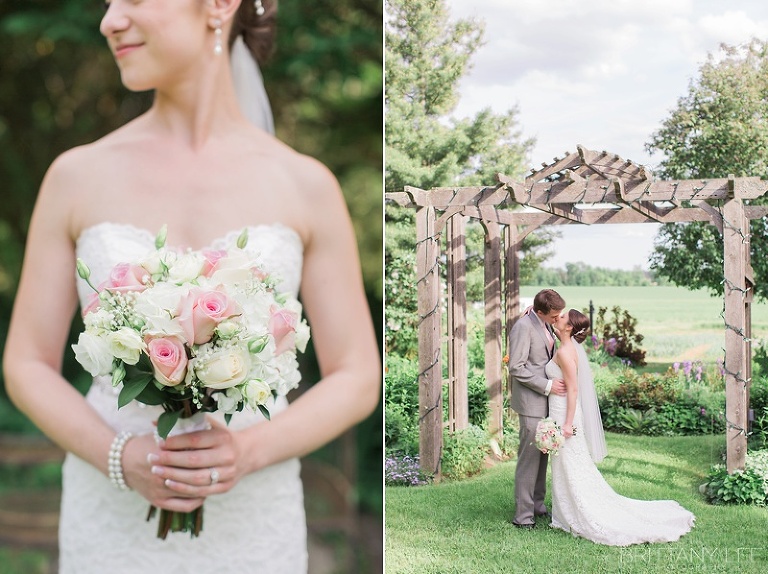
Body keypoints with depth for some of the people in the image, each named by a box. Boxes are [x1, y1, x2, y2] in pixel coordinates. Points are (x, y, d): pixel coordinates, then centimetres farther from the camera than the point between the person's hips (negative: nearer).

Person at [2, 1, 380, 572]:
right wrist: (122, 461, -18)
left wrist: (244, 454, -20)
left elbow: (358, 382, -1)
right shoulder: (77, 175, -2)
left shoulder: (306, 184, -3)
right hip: (116, 526, 0)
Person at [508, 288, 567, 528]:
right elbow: (517, 368, -21)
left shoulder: (545, 325, 10)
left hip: (545, 400, 9)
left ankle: (537, 504, 25)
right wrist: (547, 385, -21)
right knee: (529, 456, -6)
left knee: (542, 454, 15)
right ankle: (523, 514, -2)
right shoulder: (523, 327, -18)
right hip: (531, 402, -9)